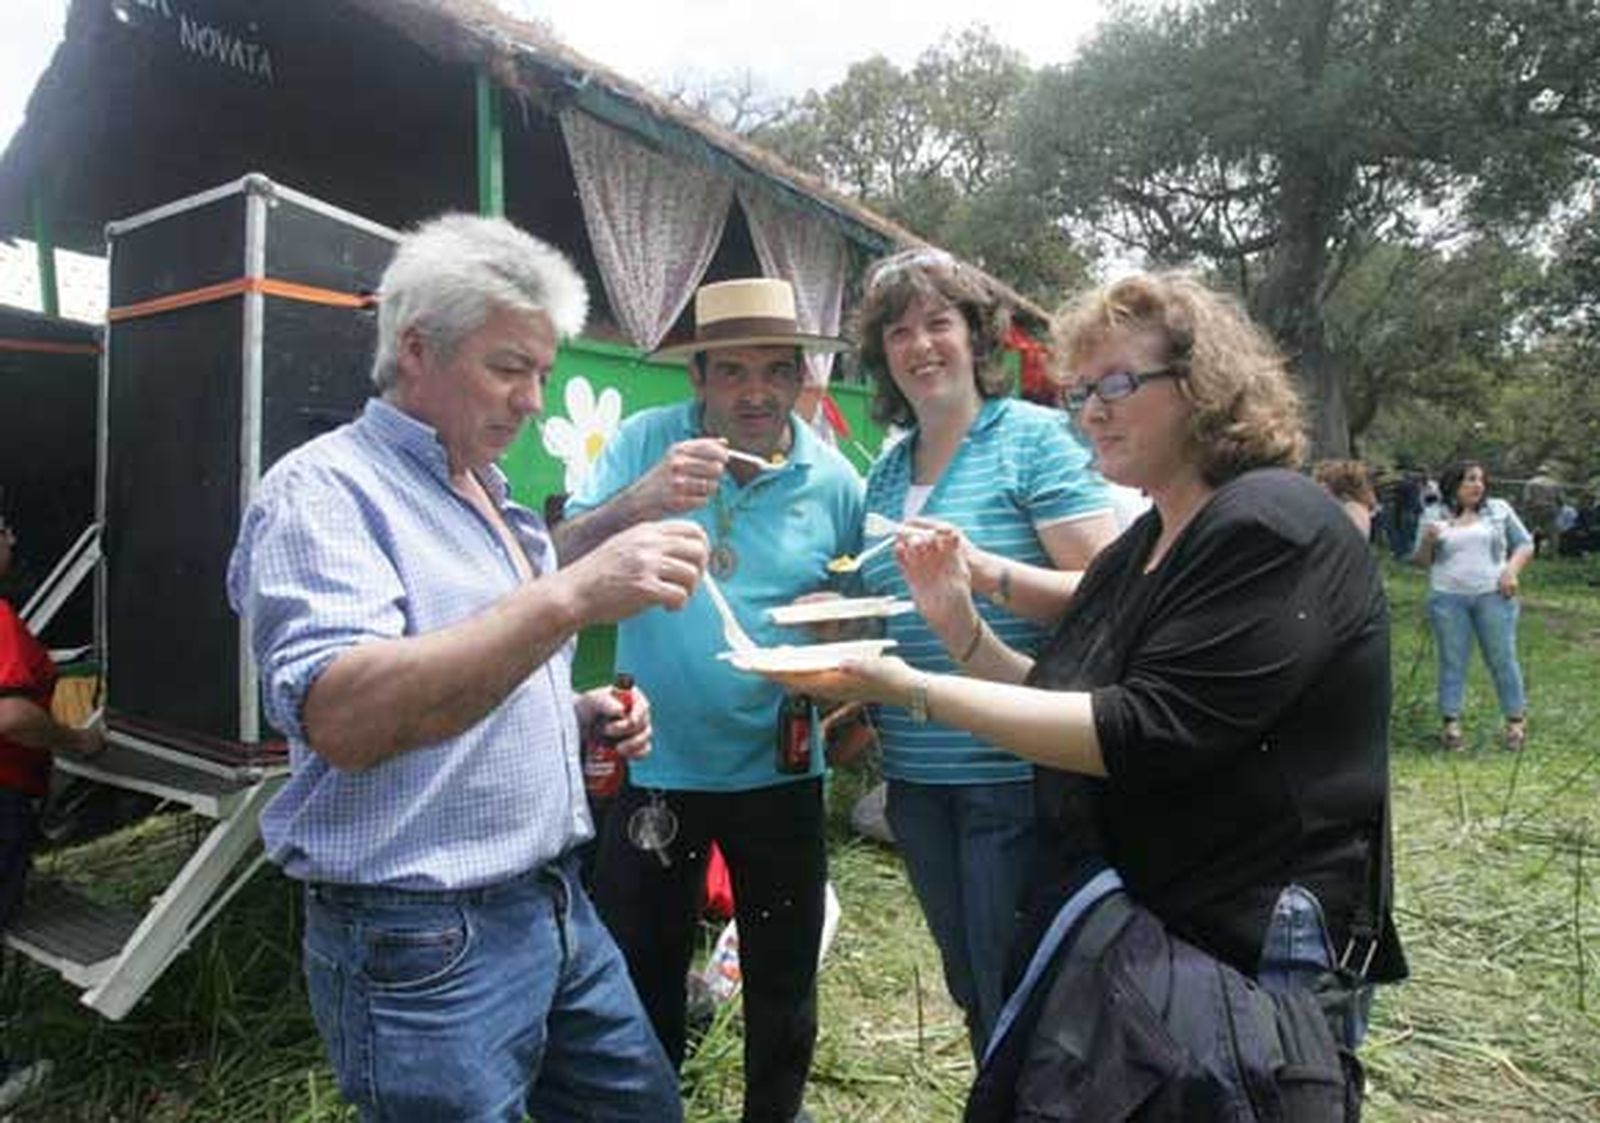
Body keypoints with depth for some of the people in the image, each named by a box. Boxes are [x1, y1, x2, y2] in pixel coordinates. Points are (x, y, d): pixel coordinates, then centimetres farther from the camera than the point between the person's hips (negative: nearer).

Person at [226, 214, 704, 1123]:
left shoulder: (495, 500, 13)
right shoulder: (325, 488, -13)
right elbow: (340, 718, -30)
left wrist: (579, 712, 2)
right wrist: (569, 597, -37)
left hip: (556, 905, 8)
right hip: (425, 944, -8)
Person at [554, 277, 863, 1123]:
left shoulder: (834, 479, -5)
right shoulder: (645, 441, -10)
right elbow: (558, 564, -16)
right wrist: (638, 501, -34)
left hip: (778, 769, 2)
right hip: (655, 763, -1)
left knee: (784, 980, 19)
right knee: (640, 980, 17)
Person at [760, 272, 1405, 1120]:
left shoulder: (1276, 529, -18)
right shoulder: (1145, 544, 8)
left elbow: (1142, 733, -27)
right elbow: (1064, 707, 11)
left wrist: (910, 691, -26)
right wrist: (960, 621, -3)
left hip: (1234, 974, -8)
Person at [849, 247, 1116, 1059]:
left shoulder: (1032, 437, -8)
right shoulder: (886, 469, 11)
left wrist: (984, 570, -28)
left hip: (1012, 772, -6)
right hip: (916, 773, 6)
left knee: (1016, 998, 6)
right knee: (970, 989, 20)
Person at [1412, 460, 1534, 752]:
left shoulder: (1500, 510, 9)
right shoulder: (1435, 517, 7)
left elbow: (1525, 545, 12)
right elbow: (1422, 561, 9)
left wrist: (1512, 570, -6)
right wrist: (1428, 541, -11)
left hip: (1493, 596, 0)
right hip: (1448, 598, 0)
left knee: (1503, 659, 2)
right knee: (1452, 662, 3)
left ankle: (1516, 720, 14)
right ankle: (1450, 723, 7)